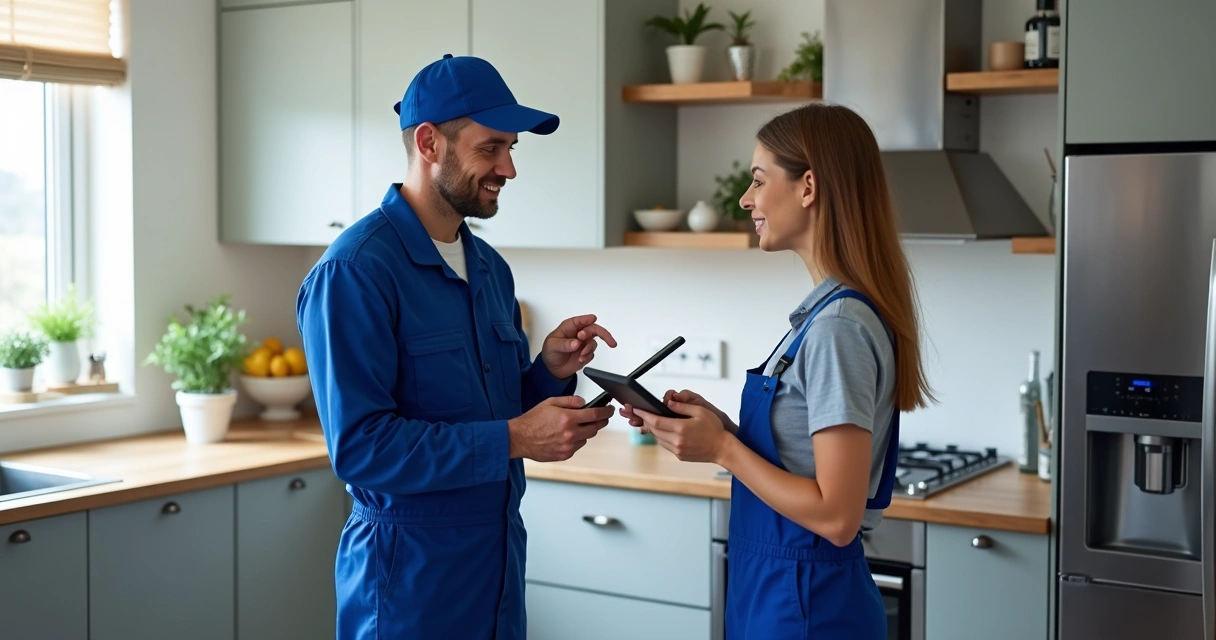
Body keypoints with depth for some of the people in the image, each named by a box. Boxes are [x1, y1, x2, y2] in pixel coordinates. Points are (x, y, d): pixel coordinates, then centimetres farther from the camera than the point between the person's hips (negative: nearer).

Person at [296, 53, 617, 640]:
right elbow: (359, 446, -23)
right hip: (409, 574, -7)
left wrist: (551, 370, -5)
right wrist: (513, 440, -23)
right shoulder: (354, 272, -17)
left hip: (499, 560, 8)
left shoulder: (490, 268, 8)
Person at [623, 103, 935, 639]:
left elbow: (836, 515, -24)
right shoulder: (824, 313, 6)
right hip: (781, 589, 9)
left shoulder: (839, 326, -22)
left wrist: (721, 448, -17)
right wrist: (717, 426, -1)